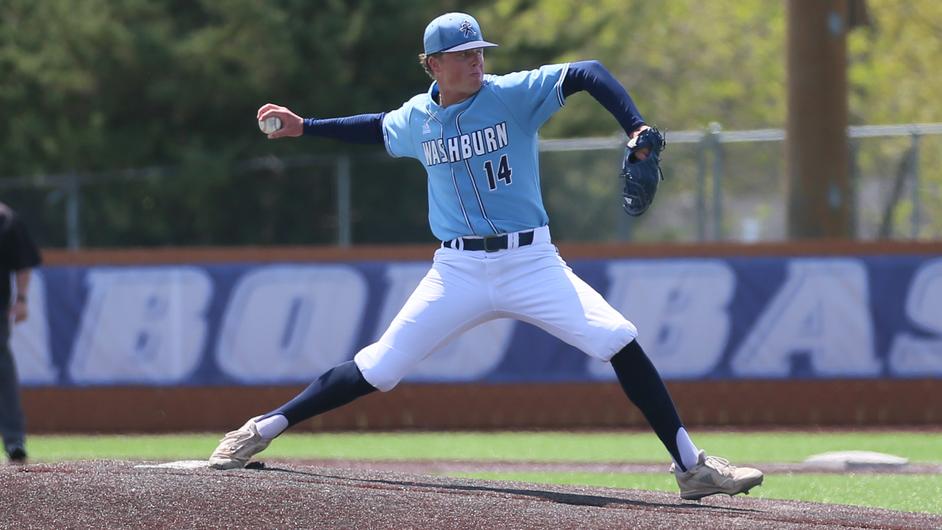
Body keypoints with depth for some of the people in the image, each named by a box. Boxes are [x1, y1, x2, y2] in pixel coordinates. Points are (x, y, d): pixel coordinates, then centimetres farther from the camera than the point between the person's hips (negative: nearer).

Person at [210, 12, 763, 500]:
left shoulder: (515, 94, -6)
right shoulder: (416, 118, 5)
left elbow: (588, 73, -15)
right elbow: (379, 128, 29)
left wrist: (636, 129, -28)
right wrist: (303, 127, 29)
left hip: (531, 260, -2)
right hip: (459, 272, 2)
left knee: (620, 342, -18)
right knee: (378, 368, -3)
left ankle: (691, 467, -12)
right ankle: (264, 428, 12)